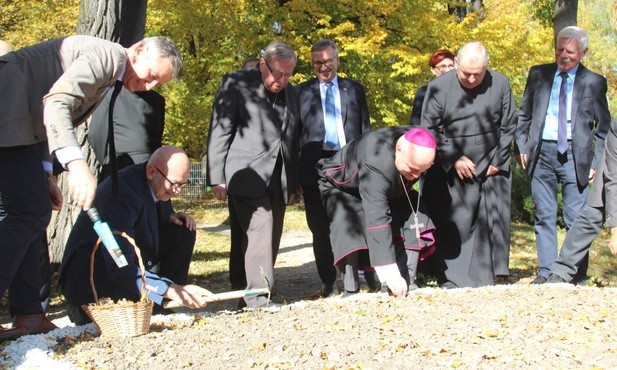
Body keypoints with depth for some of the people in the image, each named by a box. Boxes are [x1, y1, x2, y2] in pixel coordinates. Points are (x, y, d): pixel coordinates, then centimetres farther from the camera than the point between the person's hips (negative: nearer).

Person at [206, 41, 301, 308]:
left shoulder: (290, 94, 17)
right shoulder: (236, 84, -1)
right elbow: (219, 132, -5)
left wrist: (292, 183, 17)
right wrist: (217, 178, -11)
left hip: (277, 179, 6)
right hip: (247, 175, -6)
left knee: (270, 238, 5)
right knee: (260, 229, -17)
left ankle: (246, 296, 12)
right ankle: (259, 300, -16)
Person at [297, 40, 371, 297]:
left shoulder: (354, 89, 13)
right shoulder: (302, 91, 8)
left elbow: (365, 128, 12)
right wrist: (295, 171, -2)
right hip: (315, 165, 0)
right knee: (320, 228, 5)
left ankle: (351, 277, 9)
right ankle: (327, 281, 15)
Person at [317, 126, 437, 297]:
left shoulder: (419, 149, -24)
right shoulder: (377, 164, -45)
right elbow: (377, 220, -50)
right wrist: (389, 273, -53)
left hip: (387, 190, 6)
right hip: (343, 186, -6)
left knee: (414, 220, -14)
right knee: (351, 229, -32)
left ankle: (407, 283, -10)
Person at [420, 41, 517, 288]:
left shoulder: (500, 84, 0)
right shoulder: (438, 87, -6)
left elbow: (509, 126, 6)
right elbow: (430, 129, -3)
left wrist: (497, 162, 1)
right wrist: (453, 159, -9)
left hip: (491, 168, 2)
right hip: (452, 171, -2)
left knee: (491, 225, 1)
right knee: (453, 227, -2)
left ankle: (485, 282, 10)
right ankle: (454, 282, 5)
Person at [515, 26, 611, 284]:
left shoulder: (594, 82, 4)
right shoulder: (538, 75, 9)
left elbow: (603, 128, 6)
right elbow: (524, 115, 13)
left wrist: (597, 163, -2)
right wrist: (521, 147, 3)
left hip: (576, 155, -2)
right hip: (542, 152, 2)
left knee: (577, 220, -1)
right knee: (544, 217, 6)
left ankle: (578, 277, 7)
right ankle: (546, 273, 13)